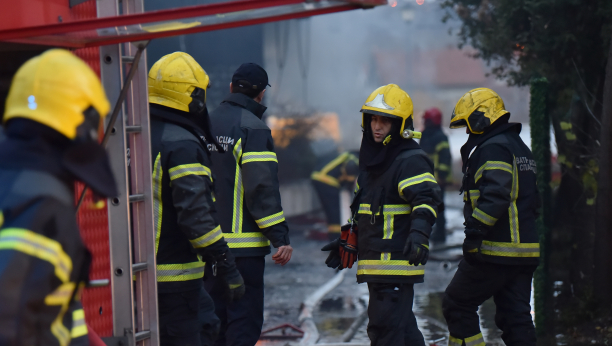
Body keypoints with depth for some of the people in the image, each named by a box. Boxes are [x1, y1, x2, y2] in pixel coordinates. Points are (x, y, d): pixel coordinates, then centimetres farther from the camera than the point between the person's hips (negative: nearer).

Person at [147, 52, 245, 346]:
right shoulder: (183, 145, -17)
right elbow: (195, 214, -23)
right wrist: (227, 267, -19)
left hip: (138, 264, 9)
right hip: (172, 274, -9)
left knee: (204, 322, 19)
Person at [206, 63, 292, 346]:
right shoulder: (253, 128, -10)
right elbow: (263, 187, -18)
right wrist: (280, 237, -16)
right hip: (242, 244, -7)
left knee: (213, 318, 15)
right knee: (244, 321, -5)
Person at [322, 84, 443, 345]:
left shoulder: (411, 160, -11)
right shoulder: (371, 159, 19)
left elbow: (427, 199, -25)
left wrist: (419, 233, -41)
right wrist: (346, 243, 29)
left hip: (397, 262, -9)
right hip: (375, 264, 9)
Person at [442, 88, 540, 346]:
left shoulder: (494, 148, -11)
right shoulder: (520, 148, 21)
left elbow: (495, 194, -25)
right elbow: (533, 199, 27)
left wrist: (475, 231, -27)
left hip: (495, 252, -9)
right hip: (525, 251, 9)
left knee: (456, 305, 3)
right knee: (516, 315, 9)